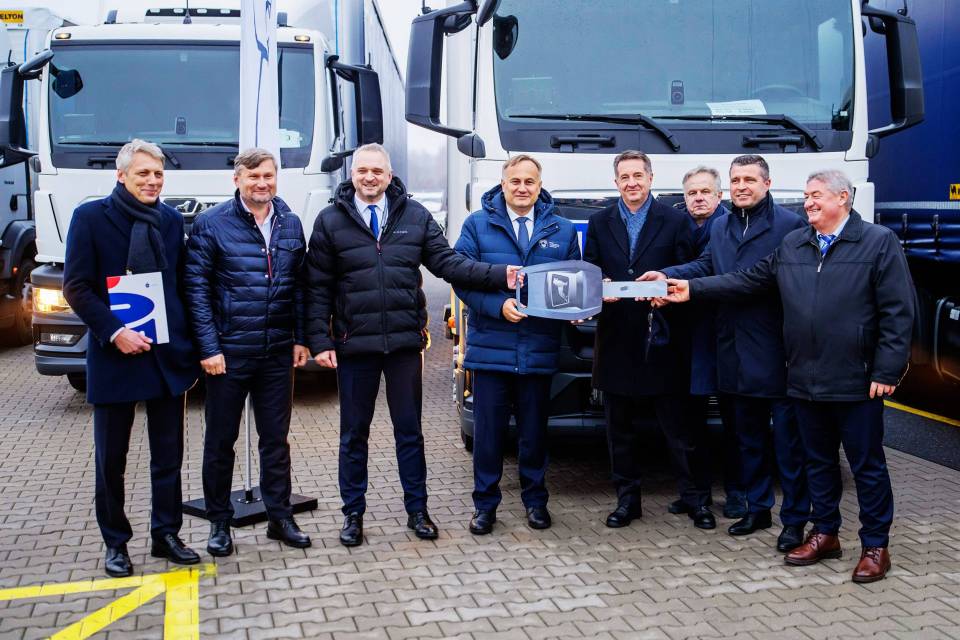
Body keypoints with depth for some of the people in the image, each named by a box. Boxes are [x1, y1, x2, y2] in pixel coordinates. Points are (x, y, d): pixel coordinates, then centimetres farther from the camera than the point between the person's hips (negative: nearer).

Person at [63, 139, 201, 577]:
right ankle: (116, 543, 21)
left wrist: (187, 345, 2)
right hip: (114, 355, -3)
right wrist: (114, 332, -17)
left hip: (168, 353, 3)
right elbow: (75, 287, -8)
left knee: (169, 456, 10)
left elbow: (182, 285, 10)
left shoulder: (172, 220, 7)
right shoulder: (90, 217, -4)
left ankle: (166, 535, 23)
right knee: (111, 458, 8)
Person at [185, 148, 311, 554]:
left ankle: (280, 516, 24)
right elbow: (196, 288, -8)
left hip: (278, 353, 4)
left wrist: (300, 337, 3)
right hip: (228, 352, -3)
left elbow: (299, 285, 10)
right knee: (220, 440, 8)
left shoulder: (290, 223, 7)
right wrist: (209, 347, -13)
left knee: (275, 438, 12)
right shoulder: (211, 224, -6)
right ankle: (219, 522, 21)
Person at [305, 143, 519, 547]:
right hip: (353, 346, -1)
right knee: (353, 434, 10)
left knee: (409, 430, 11)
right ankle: (353, 514, 24)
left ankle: (417, 510, 24)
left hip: (405, 343, 1)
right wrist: (319, 340, -7)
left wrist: (500, 275, -12)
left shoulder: (415, 216, 4)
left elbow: (448, 262, 1)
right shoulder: (331, 221, 1)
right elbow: (318, 288, 1)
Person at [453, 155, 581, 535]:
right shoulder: (477, 225, 2)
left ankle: (534, 500, 28)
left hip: (540, 350, 2)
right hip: (490, 347, -2)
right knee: (488, 429, 3)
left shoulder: (562, 230, 10)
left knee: (535, 429, 12)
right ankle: (485, 503, 18)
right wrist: (499, 306, -17)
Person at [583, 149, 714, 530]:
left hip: (662, 340, -3)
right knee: (620, 427, 10)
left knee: (678, 426, 3)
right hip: (617, 340, 3)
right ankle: (627, 499, 22)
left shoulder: (676, 221, 3)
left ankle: (696, 499, 16)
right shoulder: (599, 223, 11)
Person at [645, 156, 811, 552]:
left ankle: (794, 519, 14)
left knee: (787, 440, 2)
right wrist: (667, 276, -12)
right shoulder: (721, 228, 15)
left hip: (777, 354, -7)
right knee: (748, 435, 17)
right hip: (736, 352, 7)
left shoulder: (790, 225, -9)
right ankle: (757, 508, 30)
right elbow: (705, 267, 6)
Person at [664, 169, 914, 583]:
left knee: (867, 466, 6)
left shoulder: (879, 242, -5)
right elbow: (749, 281, 10)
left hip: (857, 381, -5)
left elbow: (898, 312, -9)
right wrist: (694, 289, 0)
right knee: (818, 460, 16)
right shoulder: (791, 245, 10)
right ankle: (825, 534, 30)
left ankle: (875, 546, 19)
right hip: (806, 379, 5)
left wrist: (887, 371, -14)